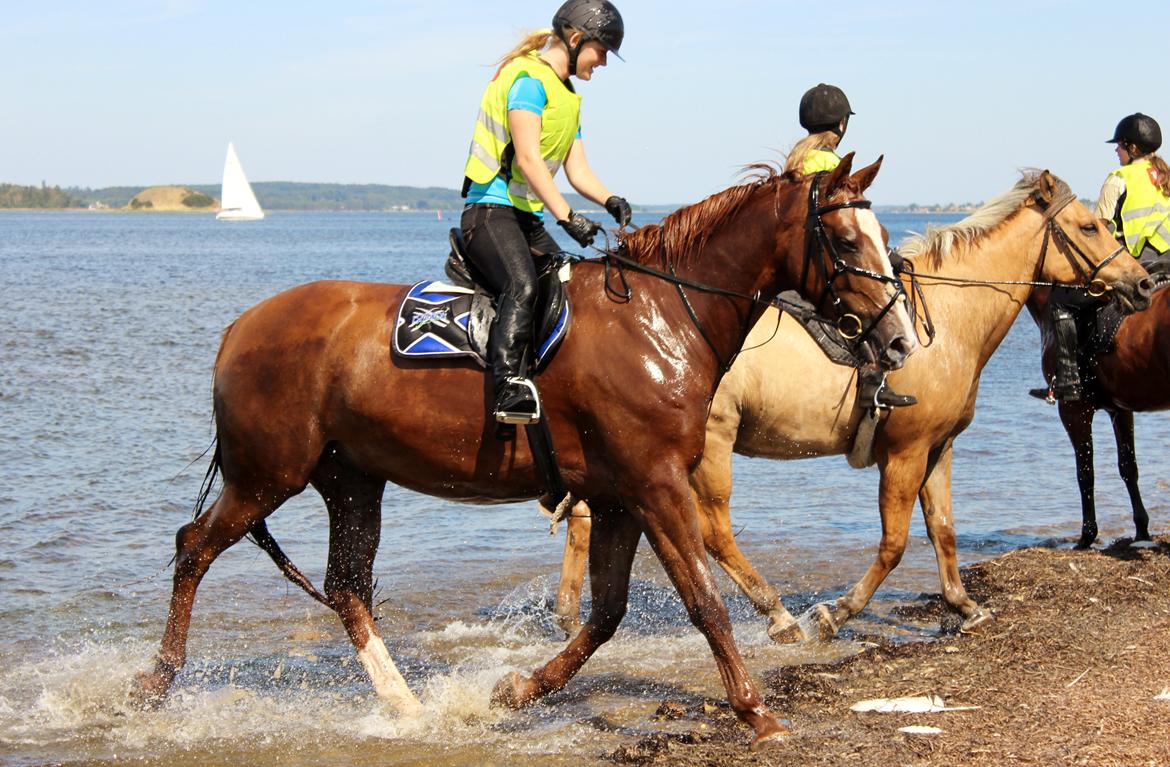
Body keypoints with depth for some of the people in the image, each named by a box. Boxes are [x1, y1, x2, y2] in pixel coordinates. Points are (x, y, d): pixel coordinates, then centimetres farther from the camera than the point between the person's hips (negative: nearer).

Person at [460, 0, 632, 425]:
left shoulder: (568, 96, 21)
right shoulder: (529, 77, -10)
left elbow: (577, 169, 18)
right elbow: (527, 157, -19)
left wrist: (610, 200, -3)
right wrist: (566, 217, -27)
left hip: (528, 220, 10)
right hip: (491, 210, -10)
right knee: (522, 286, -32)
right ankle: (509, 386, -45)